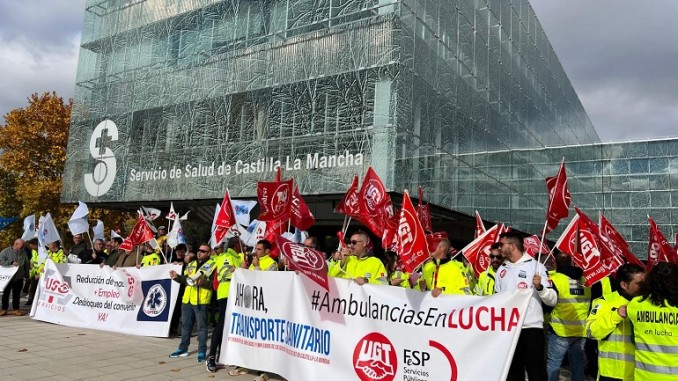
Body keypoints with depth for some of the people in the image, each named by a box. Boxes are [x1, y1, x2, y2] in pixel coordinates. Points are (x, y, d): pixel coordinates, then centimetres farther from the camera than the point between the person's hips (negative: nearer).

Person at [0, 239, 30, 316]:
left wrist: (26, 274, 10)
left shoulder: (23, 253, 9)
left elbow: (27, 265, 15)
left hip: (19, 278, 2)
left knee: (17, 294, 6)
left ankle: (16, 309, 13)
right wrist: (11, 263, -20)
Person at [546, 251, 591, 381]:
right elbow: (592, 303, 16)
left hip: (561, 331, -5)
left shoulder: (555, 279, -11)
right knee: (578, 364, 14)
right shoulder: (585, 279, 6)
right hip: (581, 331, 5)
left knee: (553, 363, 1)